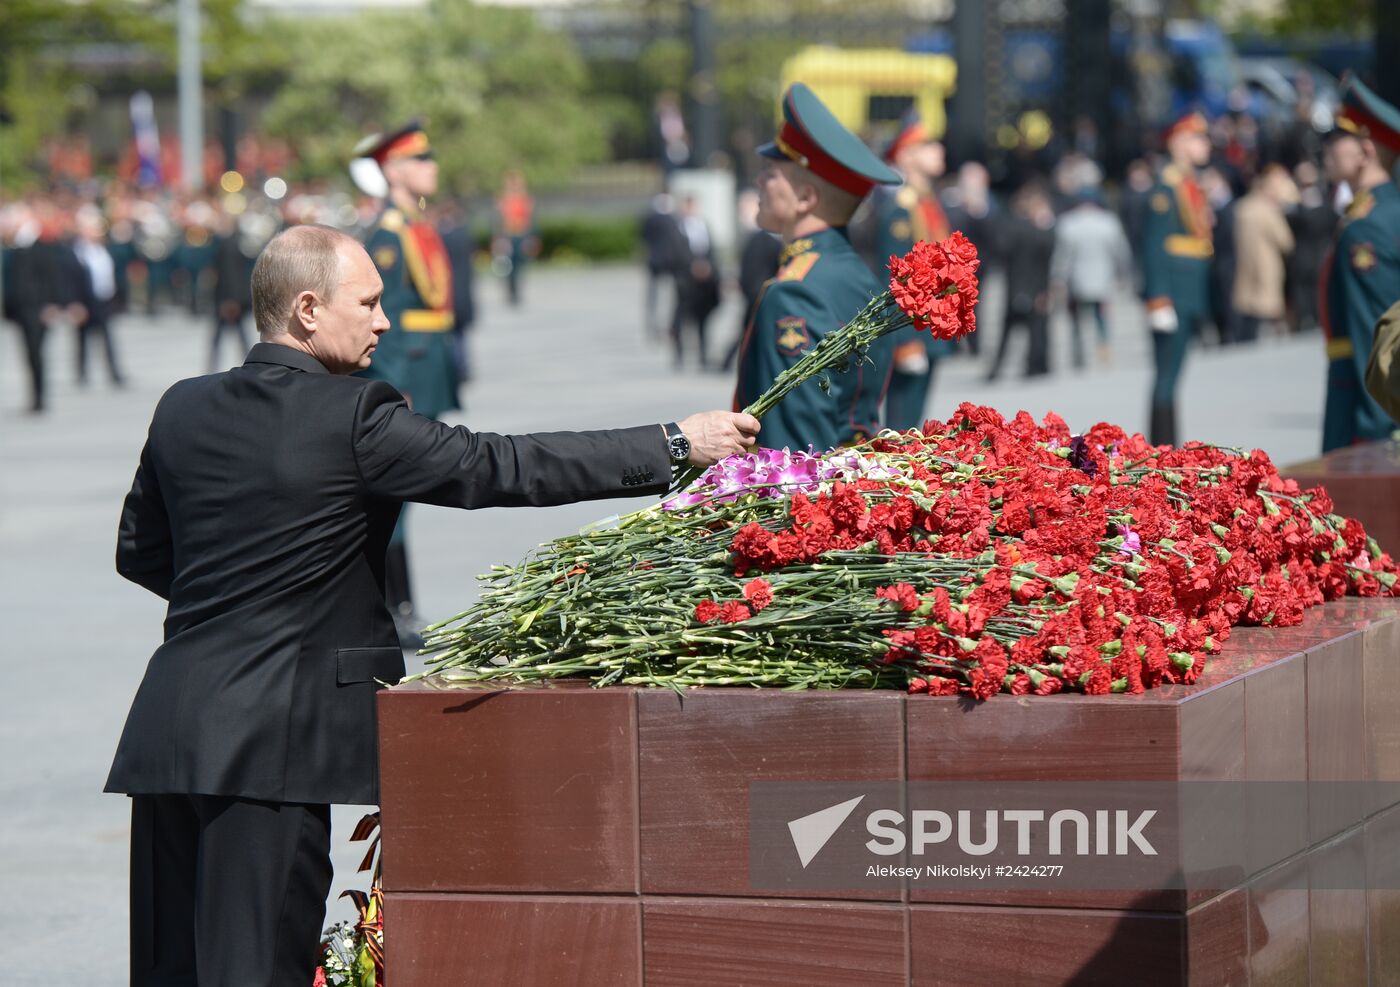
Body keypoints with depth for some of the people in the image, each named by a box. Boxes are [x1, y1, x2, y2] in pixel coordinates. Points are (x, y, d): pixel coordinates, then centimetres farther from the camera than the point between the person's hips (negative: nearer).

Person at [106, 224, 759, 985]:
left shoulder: (182, 410, 10)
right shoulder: (352, 419, -11)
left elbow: (139, 552, 19)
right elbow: (502, 468, -10)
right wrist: (676, 444, -5)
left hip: (170, 724, 7)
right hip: (271, 741, -7)